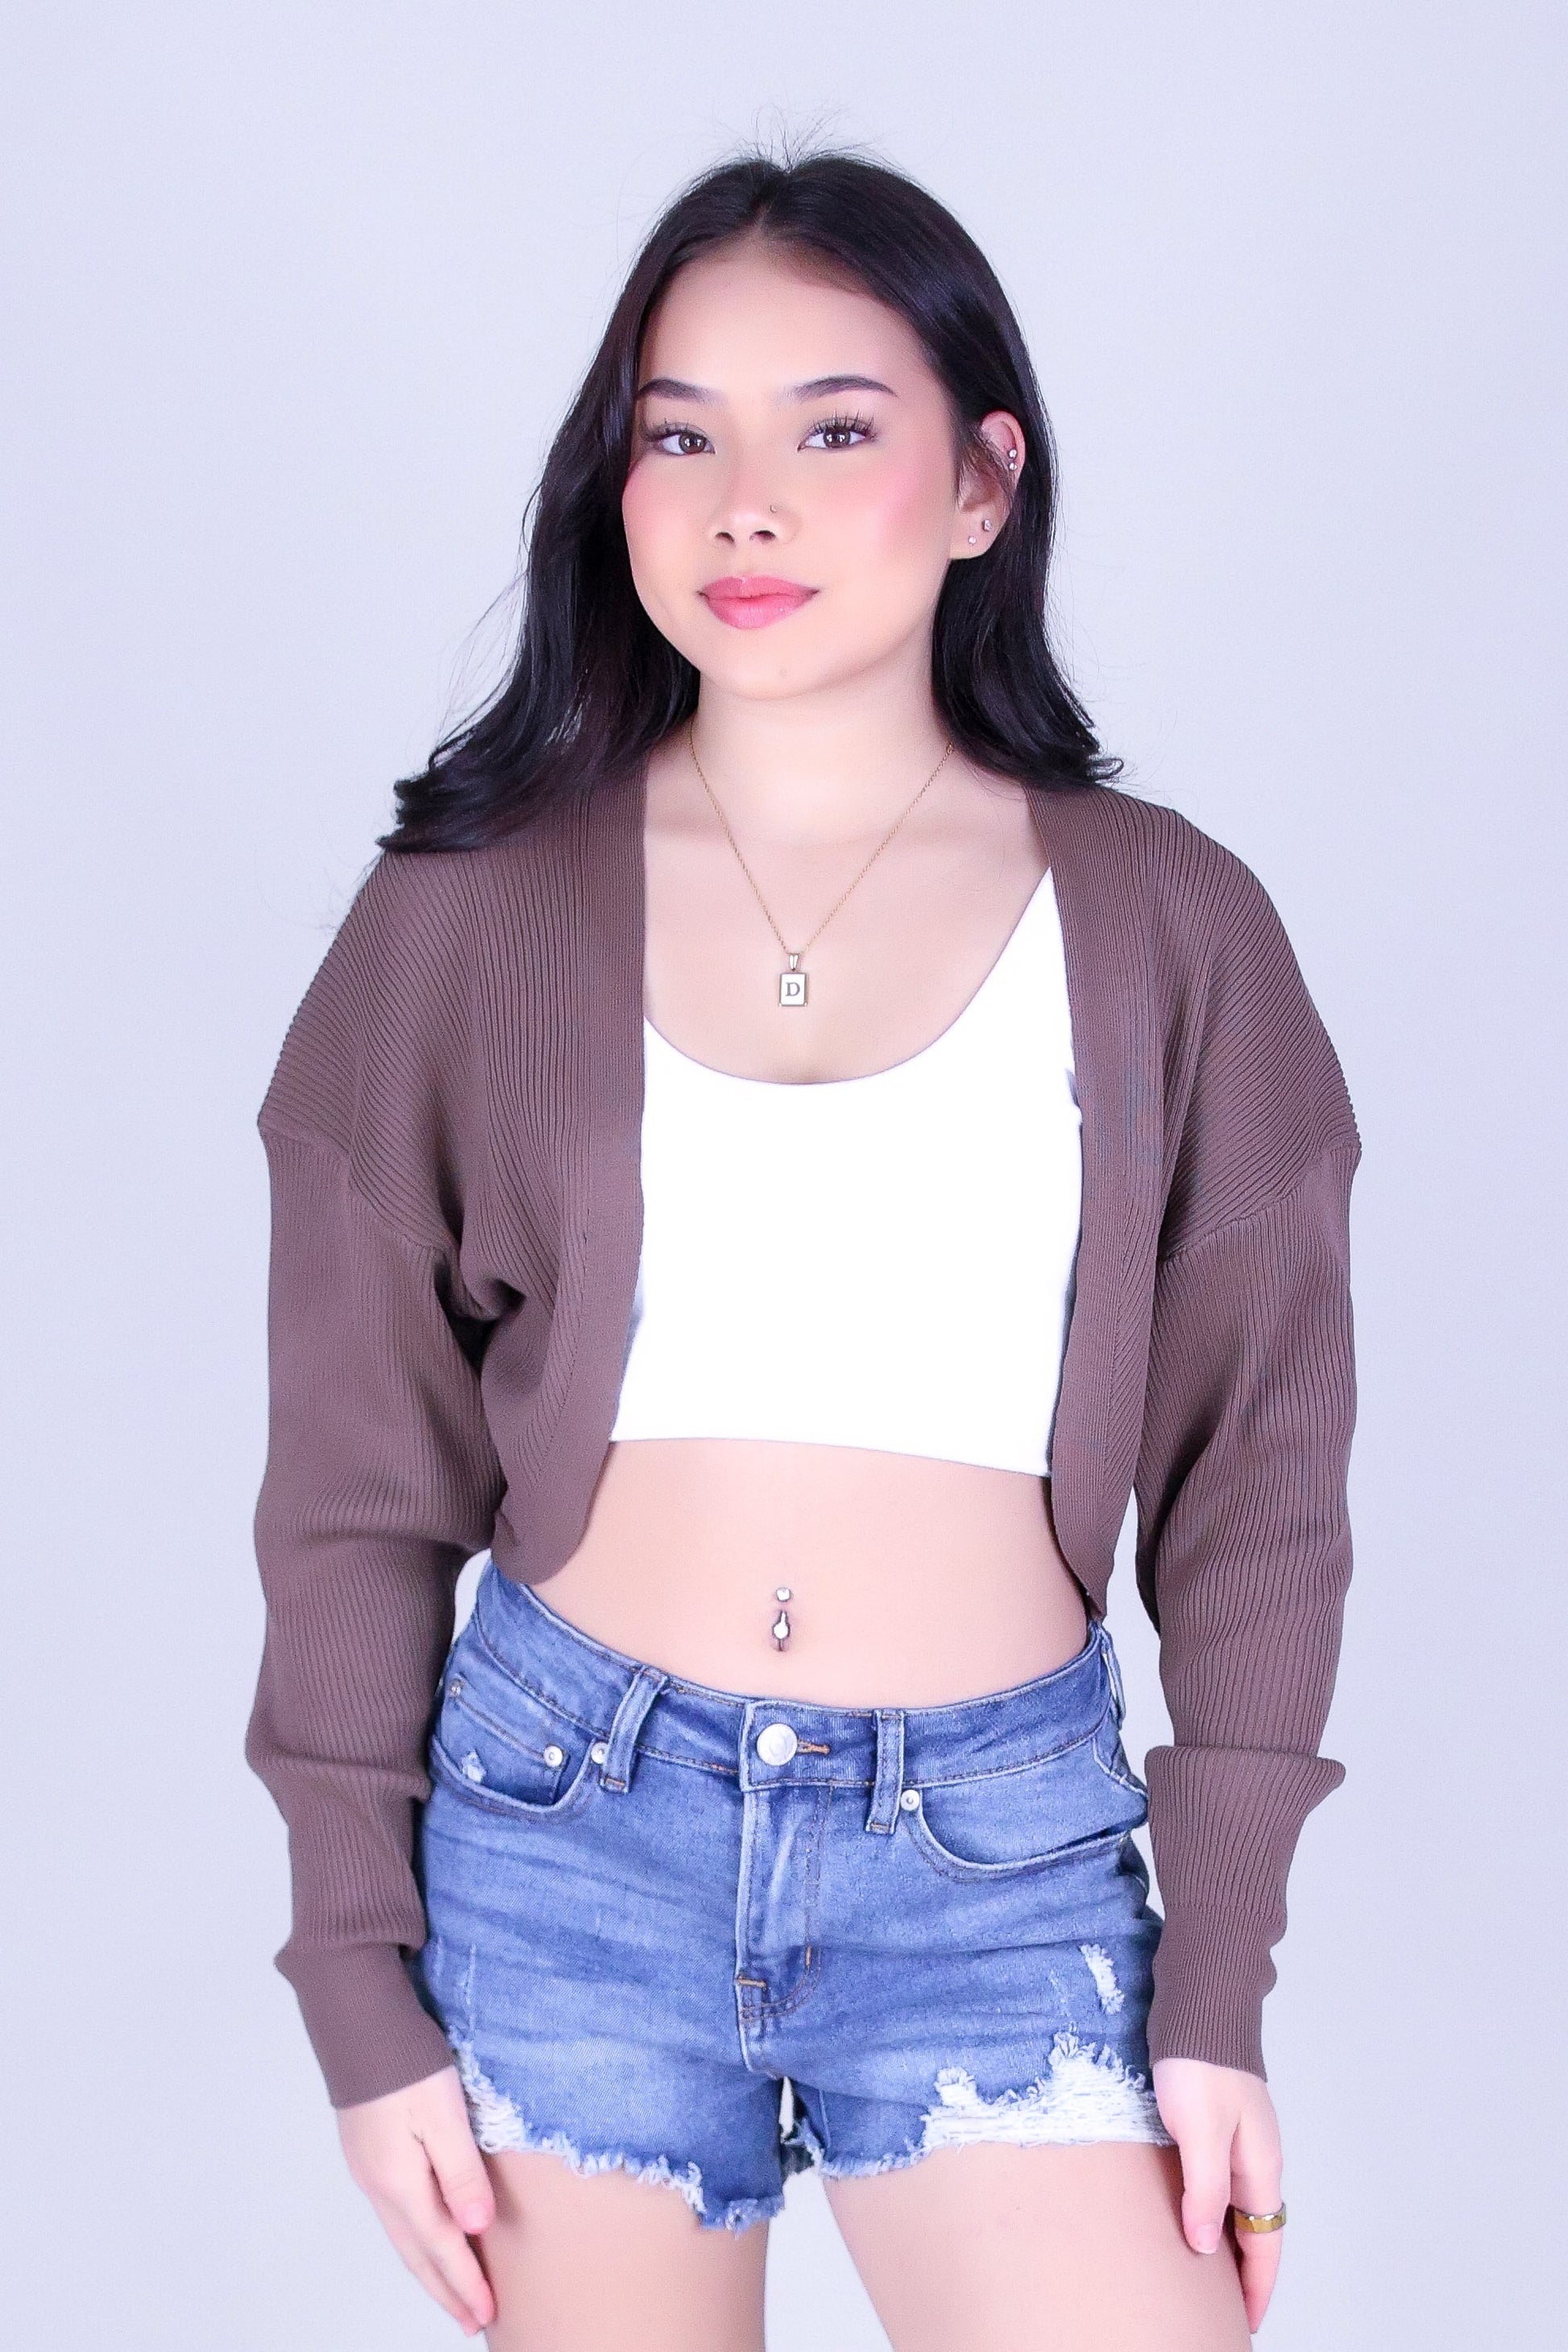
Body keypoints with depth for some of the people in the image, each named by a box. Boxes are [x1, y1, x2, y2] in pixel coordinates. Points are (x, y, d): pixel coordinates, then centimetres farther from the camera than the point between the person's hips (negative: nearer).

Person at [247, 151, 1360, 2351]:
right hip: (565, 1831, 1)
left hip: (1003, 1850, 0)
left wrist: (1219, 1990, 0)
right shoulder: (468, 917, 0)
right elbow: (359, 1489, 3)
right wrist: (362, 1993, 1)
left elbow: (1252, 1481, 4)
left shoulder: (1165, 929, 1)